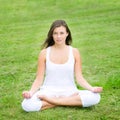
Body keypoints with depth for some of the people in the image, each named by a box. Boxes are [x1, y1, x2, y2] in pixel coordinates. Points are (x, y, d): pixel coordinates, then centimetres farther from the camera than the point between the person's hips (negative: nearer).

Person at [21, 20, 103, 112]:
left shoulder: (74, 52, 2)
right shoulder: (44, 53, 0)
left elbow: (79, 78, 0)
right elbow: (39, 79, 0)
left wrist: (91, 88, -19)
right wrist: (30, 92, -19)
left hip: (69, 92, 1)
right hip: (49, 92, 0)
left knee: (95, 97, -29)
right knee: (26, 105, -31)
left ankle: (50, 101, -16)